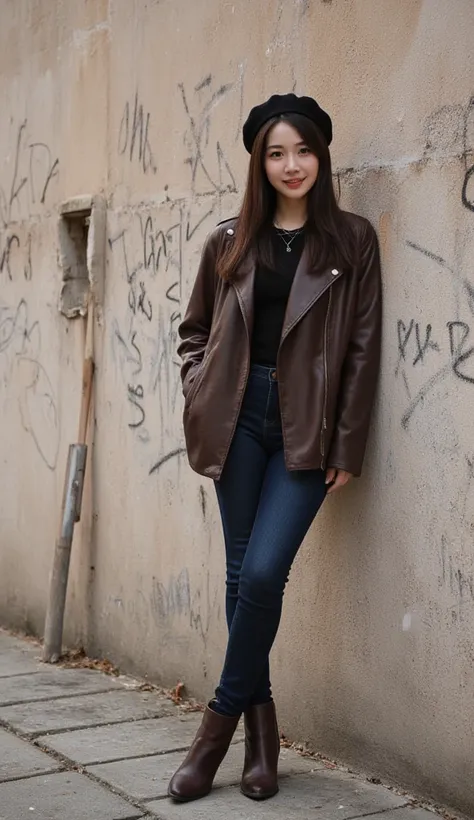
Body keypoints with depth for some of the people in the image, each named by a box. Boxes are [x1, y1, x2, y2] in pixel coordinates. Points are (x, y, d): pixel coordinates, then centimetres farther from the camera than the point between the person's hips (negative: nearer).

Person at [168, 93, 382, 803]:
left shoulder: (352, 240, 4)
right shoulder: (230, 242, 10)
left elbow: (362, 349, 1)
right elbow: (195, 332, 19)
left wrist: (347, 447, -4)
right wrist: (201, 403, 3)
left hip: (306, 430, -2)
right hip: (241, 417, 3)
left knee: (264, 572, -11)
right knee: (243, 572, 5)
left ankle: (224, 716, 9)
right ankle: (260, 720, 19)